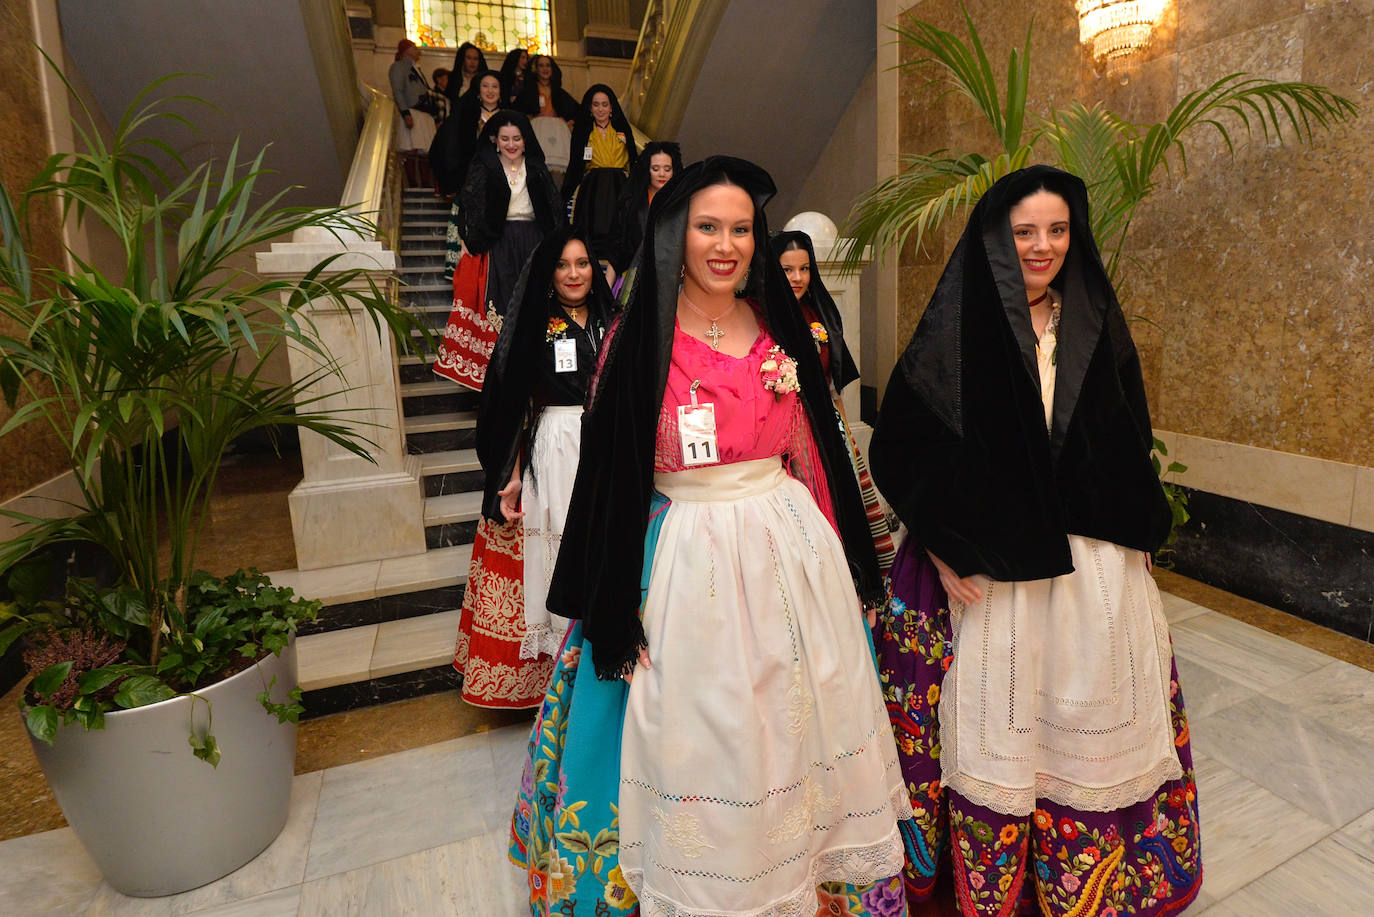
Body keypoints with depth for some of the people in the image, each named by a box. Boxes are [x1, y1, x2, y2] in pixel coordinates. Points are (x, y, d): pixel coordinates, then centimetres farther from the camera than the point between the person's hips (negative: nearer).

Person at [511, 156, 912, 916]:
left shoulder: (779, 329, 6)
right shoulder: (638, 339, -6)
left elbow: (810, 452, 12)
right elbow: (611, 471, -6)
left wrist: (833, 555, 13)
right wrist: (612, 598, -7)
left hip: (788, 552, 4)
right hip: (687, 560, -4)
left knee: (793, 725, 17)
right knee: (697, 737, 9)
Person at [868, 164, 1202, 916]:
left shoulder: (1096, 325, 7)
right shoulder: (954, 334, -7)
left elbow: (1129, 442, 15)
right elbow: (897, 450, -7)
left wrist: (1134, 533, 7)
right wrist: (941, 547, -11)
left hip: (1097, 566, 5)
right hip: (991, 570, -4)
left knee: (1091, 726, 16)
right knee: (998, 731, 9)